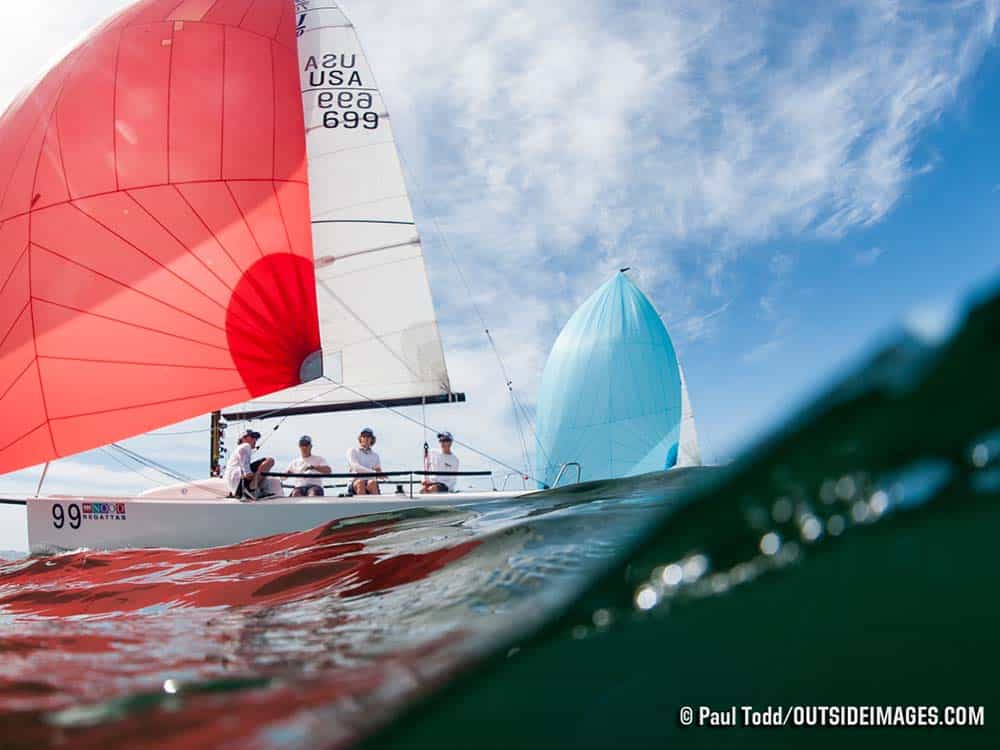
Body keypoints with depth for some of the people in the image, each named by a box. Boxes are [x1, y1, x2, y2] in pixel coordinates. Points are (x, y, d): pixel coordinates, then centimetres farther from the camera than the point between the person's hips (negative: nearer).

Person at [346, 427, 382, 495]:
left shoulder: (375, 455, 23)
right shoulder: (352, 451, 12)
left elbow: (378, 471, 20)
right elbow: (356, 467, -6)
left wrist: (378, 471, -6)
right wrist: (374, 472, -18)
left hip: (371, 481, 2)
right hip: (356, 484, -2)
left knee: (371, 483, -34)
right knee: (360, 482, -37)